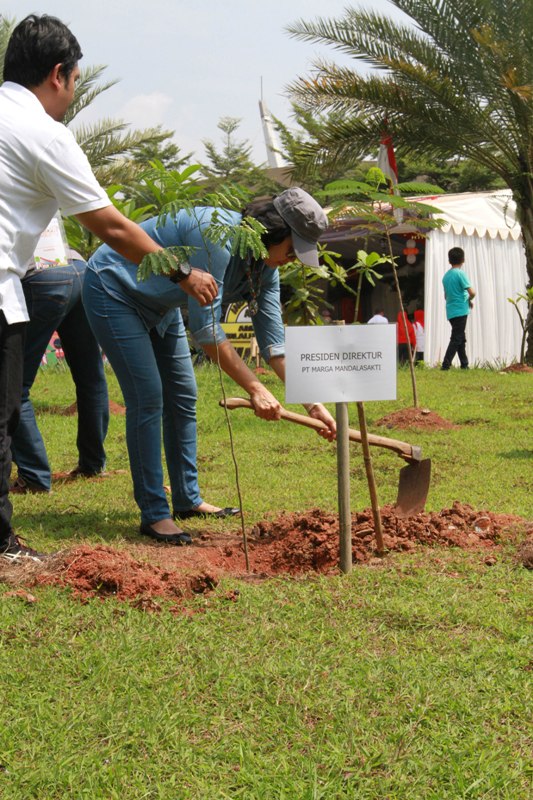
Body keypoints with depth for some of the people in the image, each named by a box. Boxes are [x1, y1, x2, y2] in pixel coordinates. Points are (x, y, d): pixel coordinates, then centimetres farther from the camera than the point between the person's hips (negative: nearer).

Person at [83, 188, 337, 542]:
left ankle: (187, 500, 19)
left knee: (183, 395, 8)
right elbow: (206, 329, -34)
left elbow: (274, 340, -4)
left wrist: (313, 402, -11)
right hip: (113, 289, -9)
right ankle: (153, 514, -7)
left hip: (158, 304, 9)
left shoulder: (264, 267, -7)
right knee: (148, 397, -13)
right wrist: (255, 388, -31)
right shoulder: (216, 235, -34)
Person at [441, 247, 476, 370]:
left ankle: (464, 364, 18)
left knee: (461, 338, 15)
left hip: (451, 312, 7)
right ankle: (445, 365, -13)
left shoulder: (446, 275, 11)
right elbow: (472, 292, -17)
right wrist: (469, 300, 4)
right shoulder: (460, 274, -12)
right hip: (460, 311, -7)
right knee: (456, 339, -7)